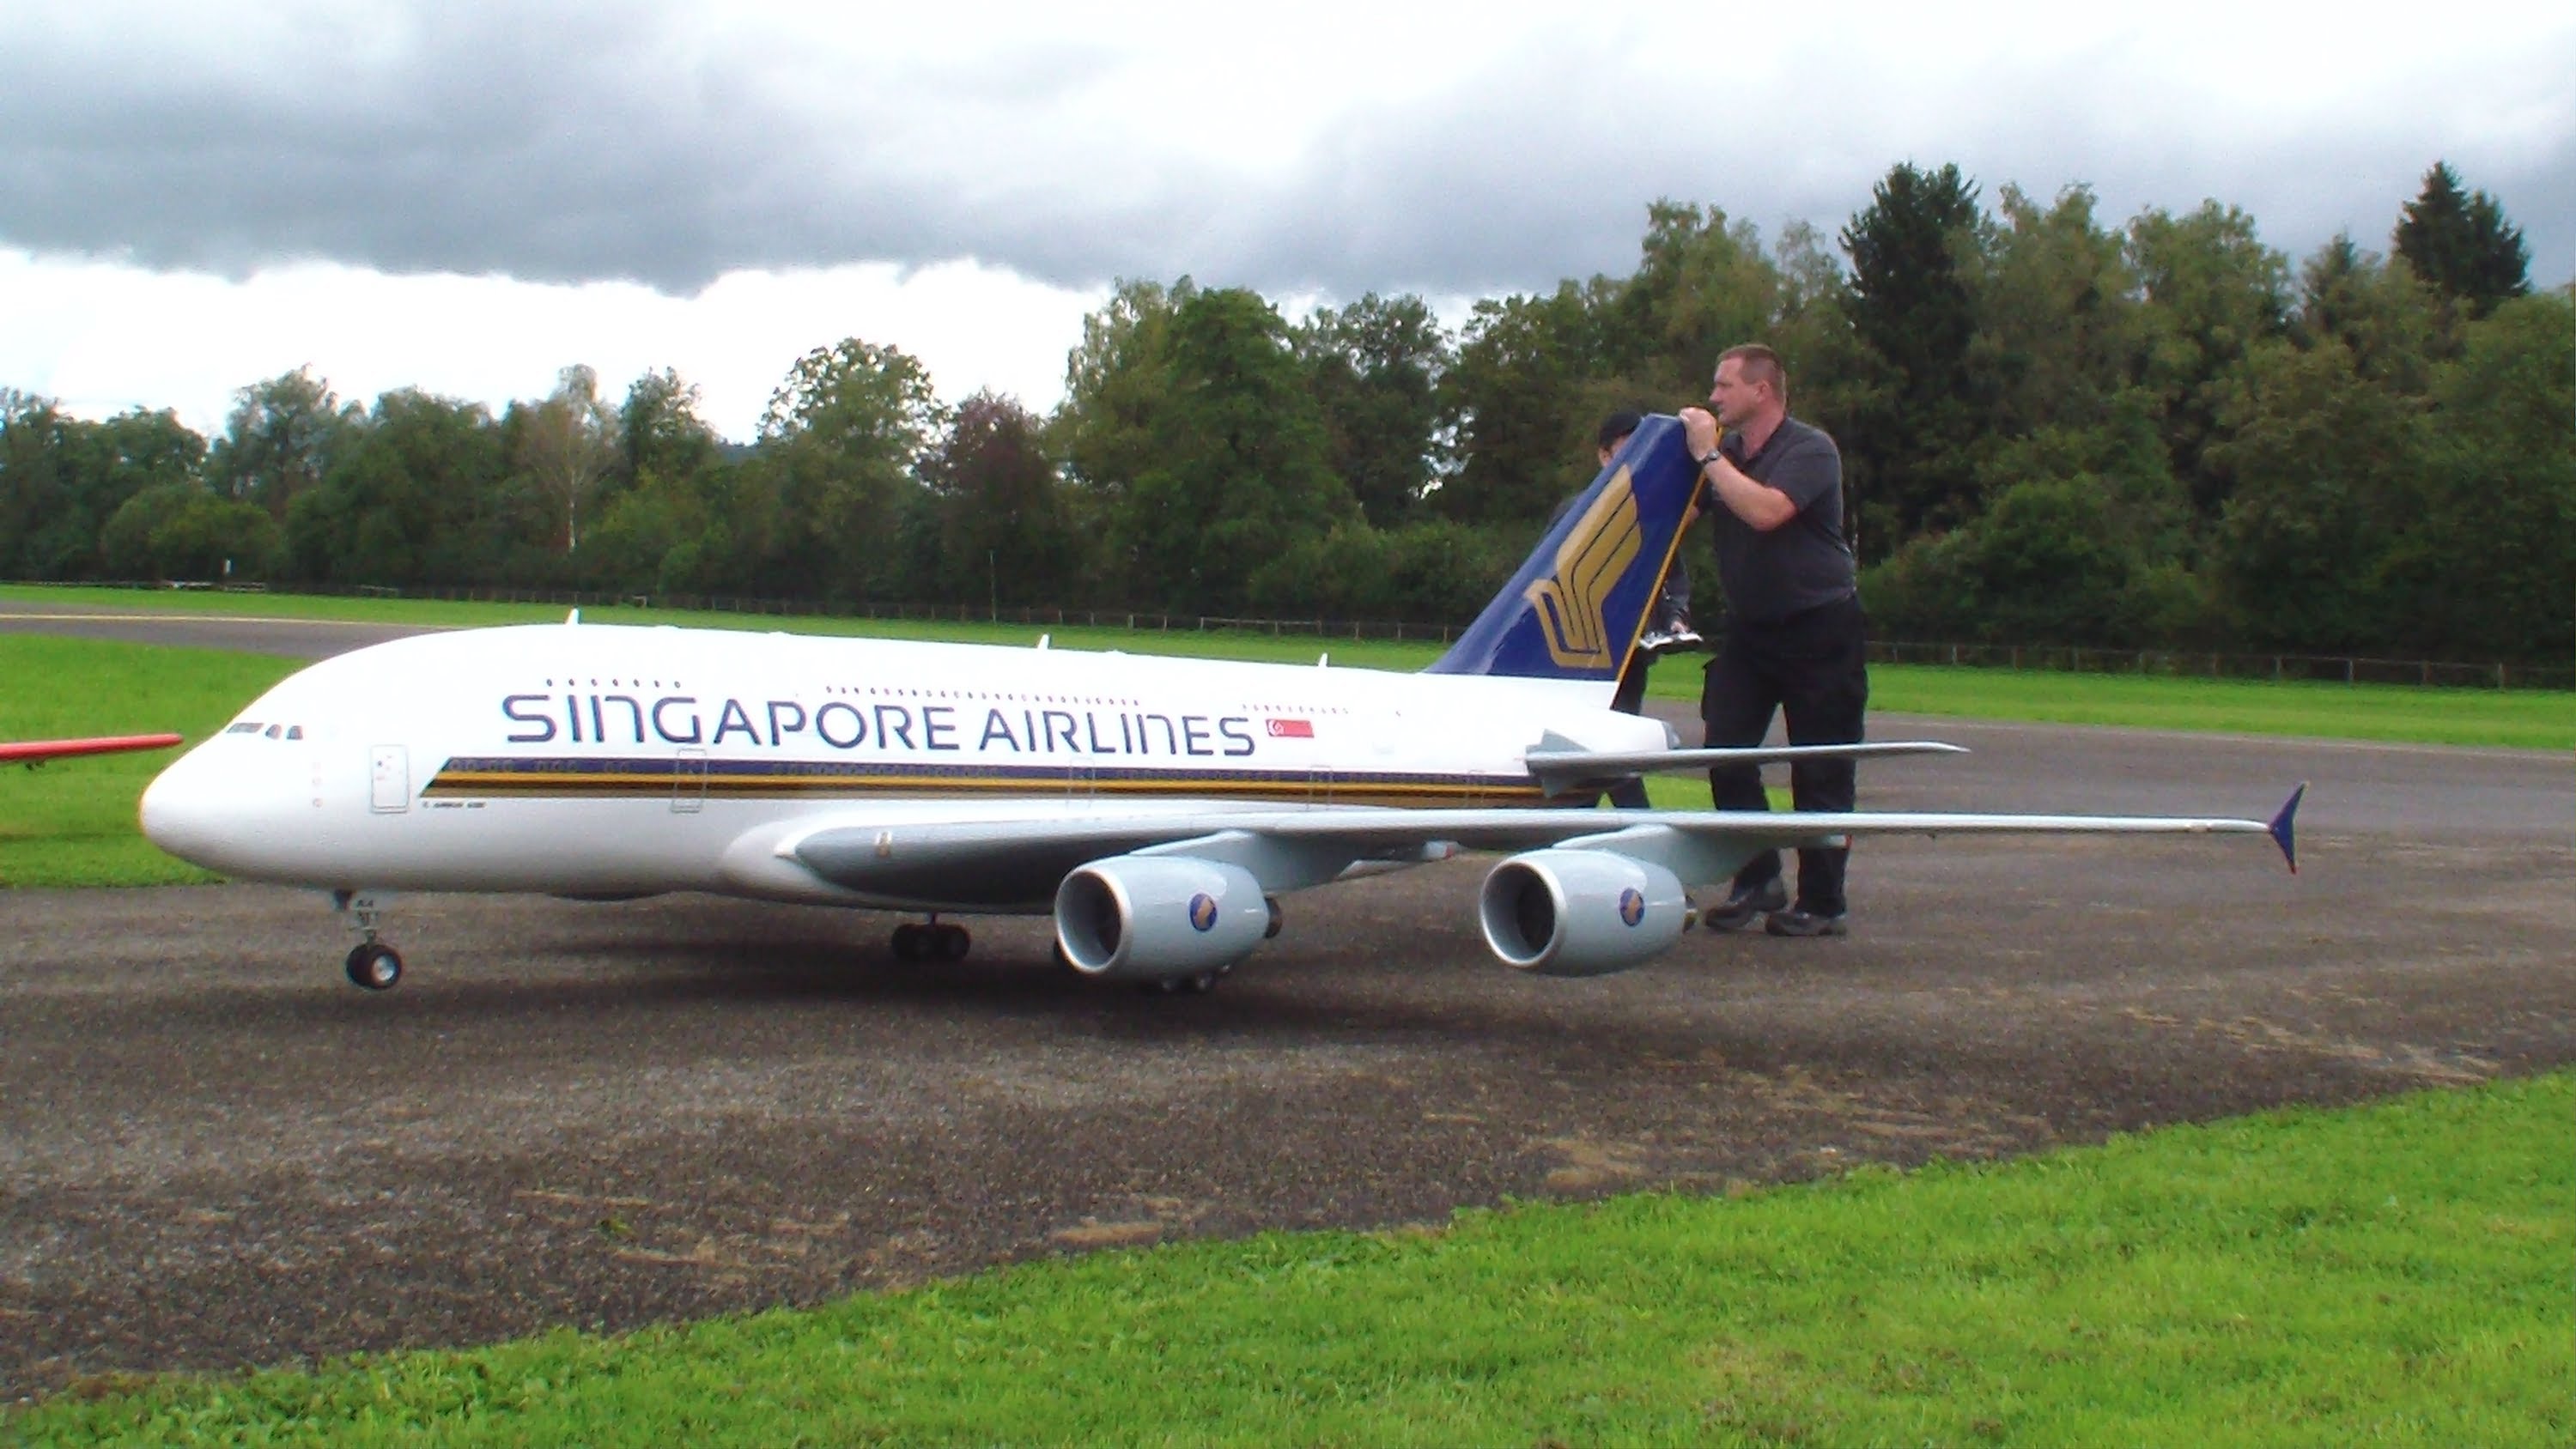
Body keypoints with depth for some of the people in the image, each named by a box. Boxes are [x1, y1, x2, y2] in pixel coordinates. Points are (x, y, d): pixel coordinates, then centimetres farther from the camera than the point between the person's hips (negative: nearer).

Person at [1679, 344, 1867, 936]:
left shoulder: (1810, 450, -13)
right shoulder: (1727, 454, 8)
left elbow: (1764, 511, -30)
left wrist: (1708, 455, -22)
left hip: (1820, 628, -6)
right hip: (1749, 627, 7)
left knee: (1820, 772, -1)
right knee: (1725, 750, -5)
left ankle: (1822, 902, 6)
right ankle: (1757, 880, 5)